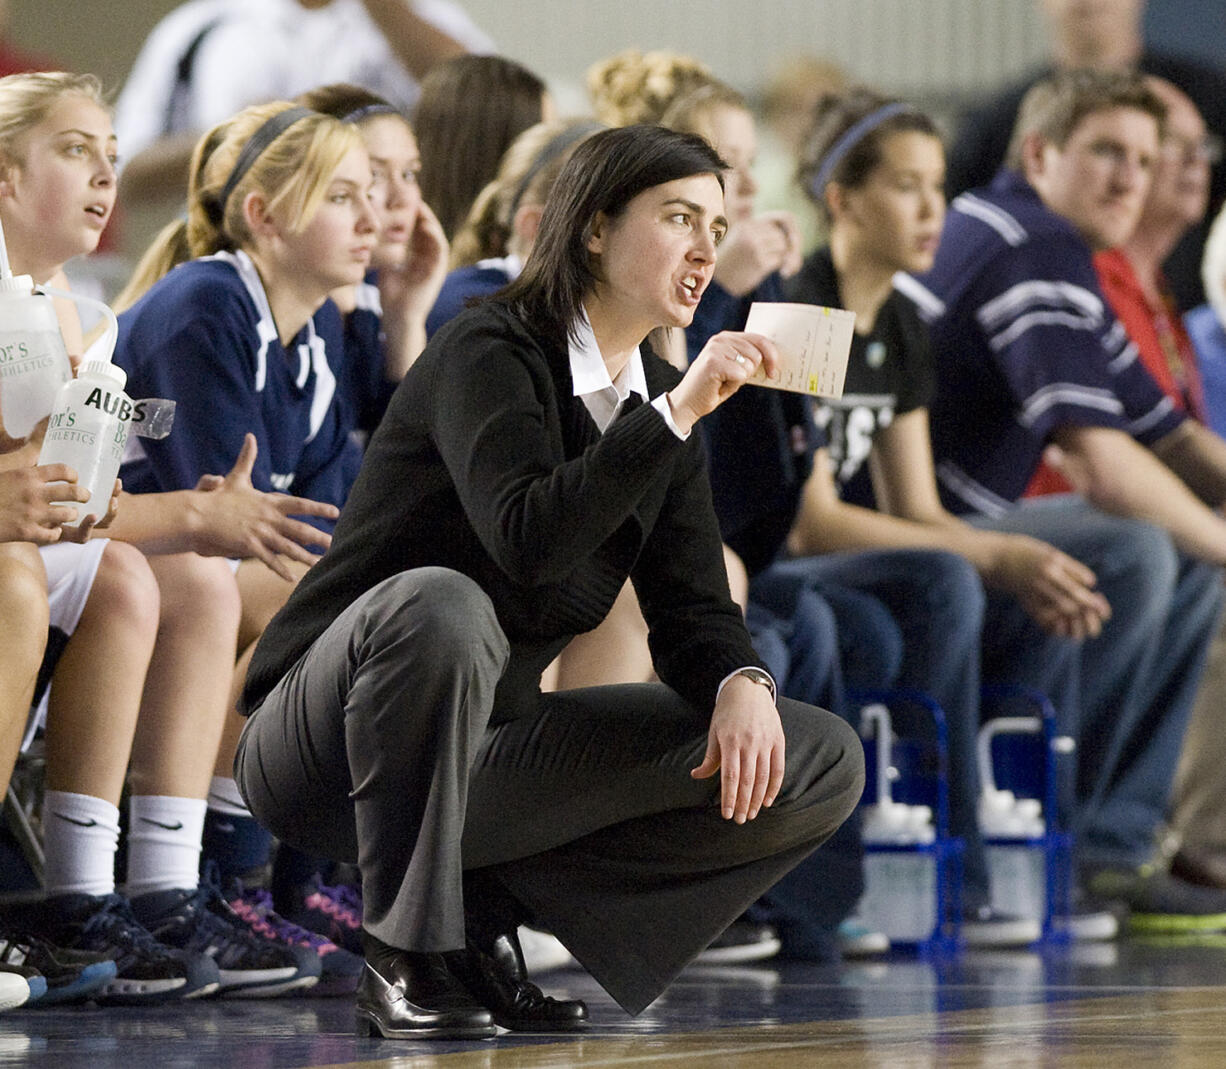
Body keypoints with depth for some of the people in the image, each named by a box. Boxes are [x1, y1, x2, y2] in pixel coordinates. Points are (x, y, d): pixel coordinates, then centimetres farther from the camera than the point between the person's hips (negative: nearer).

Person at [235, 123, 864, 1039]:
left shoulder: (659, 400, 9)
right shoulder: (489, 353, -14)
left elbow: (691, 604, 4)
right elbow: (526, 540, -31)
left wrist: (742, 682, -18)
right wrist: (676, 414, -33)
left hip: (485, 748, 7)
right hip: (328, 746, -7)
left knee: (822, 763, -2)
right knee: (437, 605, -42)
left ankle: (489, 903, -5)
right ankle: (407, 957, -25)